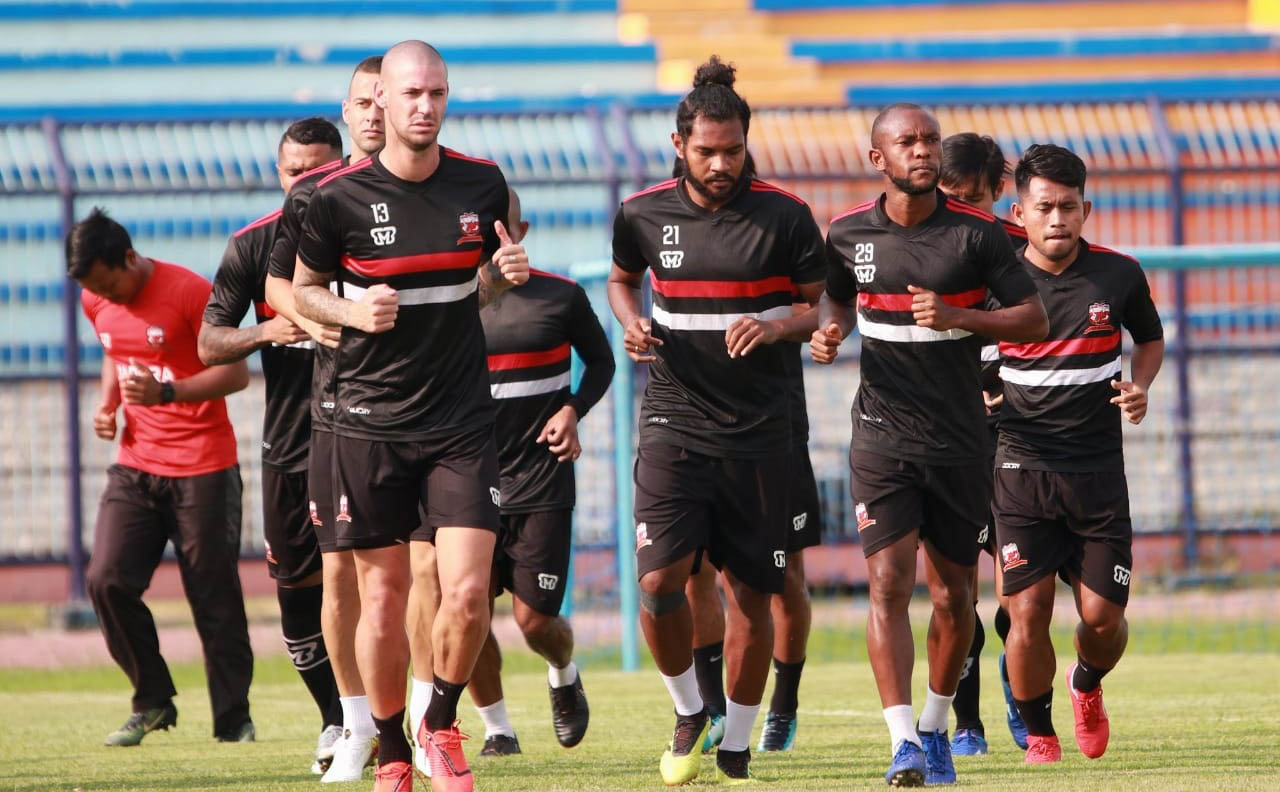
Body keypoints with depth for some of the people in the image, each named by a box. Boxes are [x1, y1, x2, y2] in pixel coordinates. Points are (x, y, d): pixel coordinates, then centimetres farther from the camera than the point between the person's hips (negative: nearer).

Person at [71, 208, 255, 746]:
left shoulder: (189, 292, -13)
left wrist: (167, 392, -25)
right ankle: (152, 702, 7)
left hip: (202, 468, -5)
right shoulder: (97, 303, 7)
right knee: (106, 580, -9)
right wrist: (107, 404, 7)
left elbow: (235, 373, -12)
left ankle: (233, 718, 8)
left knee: (214, 597, -3)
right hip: (135, 465, 5)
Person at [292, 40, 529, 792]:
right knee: (382, 598, 3)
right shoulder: (338, 197, -7)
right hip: (371, 422, -1)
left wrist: (504, 273, -4)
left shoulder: (482, 185, 2)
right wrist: (354, 312, -12)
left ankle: (442, 723, 15)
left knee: (467, 591, -10)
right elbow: (303, 288, 7)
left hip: (463, 420, 1)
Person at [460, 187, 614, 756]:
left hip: (541, 480, -1)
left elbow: (600, 361, 14)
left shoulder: (560, 297, 0)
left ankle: (564, 674, 31)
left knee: (535, 618, -5)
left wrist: (573, 410, -3)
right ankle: (496, 728, 13)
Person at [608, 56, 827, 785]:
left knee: (751, 593, 3)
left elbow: (826, 306, 4)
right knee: (660, 578, -15)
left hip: (758, 431, -1)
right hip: (674, 423, 1)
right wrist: (634, 325, 0)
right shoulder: (644, 214, 1)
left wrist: (778, 325, -16)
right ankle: (688, 709, 11)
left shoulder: (784, 216, -4)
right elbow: (622, 278, 21)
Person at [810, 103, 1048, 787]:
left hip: (960, 442, 0)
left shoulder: (976, 233, -4)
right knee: (889, 584, -14)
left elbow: (1034, 320, -3)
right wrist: (828, 331, -1)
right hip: (882, 440, 0)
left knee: (953, 596, 8)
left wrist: (956, 316, -17)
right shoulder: (849, 234, 2)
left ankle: (935, 728, 28)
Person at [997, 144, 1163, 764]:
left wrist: (1140, 385, 1)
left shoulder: (1119, 276, 1)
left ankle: (1087, 685, 34)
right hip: (1022, 465, -1)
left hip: (1099, 470, 1)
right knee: (1028, 610, -11)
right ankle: (1038, 735, 10)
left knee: (1103, 617, -1)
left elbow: (1150, 339, 20)